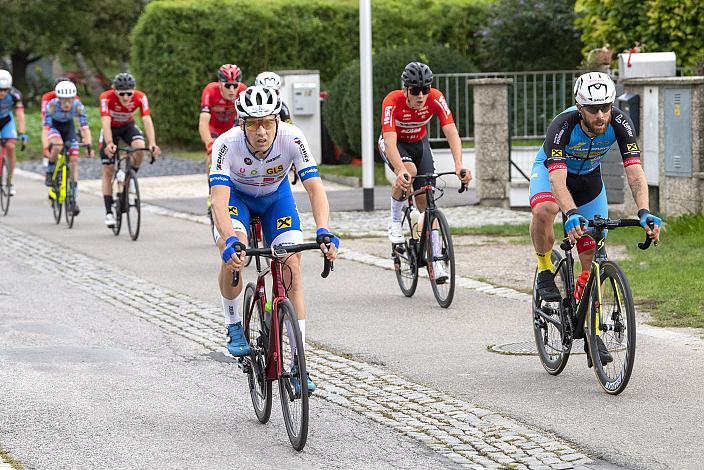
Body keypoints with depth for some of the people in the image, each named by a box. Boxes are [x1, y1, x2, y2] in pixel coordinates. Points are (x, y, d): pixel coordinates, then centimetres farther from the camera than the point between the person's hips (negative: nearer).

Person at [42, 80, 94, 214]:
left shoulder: (78, 106, -30)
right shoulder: (52, 105, -34)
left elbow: (85, 128, -32)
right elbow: (45, 128, -37)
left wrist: (88, 146, -46)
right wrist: (47, 147, -50)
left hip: (68, 126, 2)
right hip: (54, 126, -2)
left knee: (74, 161, -8)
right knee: (57, 146, -35)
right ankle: (49, 172, -8)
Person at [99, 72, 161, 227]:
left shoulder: (140, 97, -29)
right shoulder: (106, 98, -33)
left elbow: (147, 120, -37)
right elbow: (105, 122, -42)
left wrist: (152, 144, -51)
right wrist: (109, 144, -58)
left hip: (128, 126, 1)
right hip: (111, 128, -1)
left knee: (140, 147, -31)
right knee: (108, 171, -5)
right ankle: (109, 212, 4)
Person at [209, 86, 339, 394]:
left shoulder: (292, 139, -33)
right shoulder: (227, 144, -36)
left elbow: (315, 188, -37)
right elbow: (219, 200, -44)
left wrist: (323, 232, -53)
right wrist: (230, 241, -60)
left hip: (276, 195, 1)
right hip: (236, 195, -1)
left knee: (292, 269, -12)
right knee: (232, 254, -30)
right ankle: (234, 326, -4)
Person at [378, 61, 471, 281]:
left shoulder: (436, 99, -28)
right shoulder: (393, 102, -35)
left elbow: (451, 132, -34)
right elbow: (390, 141, -44)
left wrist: (459, 166, -49)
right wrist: (401, 170, -60)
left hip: (419, 143, 3)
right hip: (394, 143, -3)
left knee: (426, 200, -6)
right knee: (408, 172, -35)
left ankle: (435, 261, 0)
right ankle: (395, 221, -10)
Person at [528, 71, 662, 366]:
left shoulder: (620, 123, -30)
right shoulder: (563, 126, -38)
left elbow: (635, 172, -35)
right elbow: (558, 180, -47)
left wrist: (644, 213, -51)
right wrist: (571, 215, -65)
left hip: (589, 178, 3)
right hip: (551, 171, -3)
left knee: (593, 258, -2)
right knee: (542, 211, -38)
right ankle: (545, 272, -10)